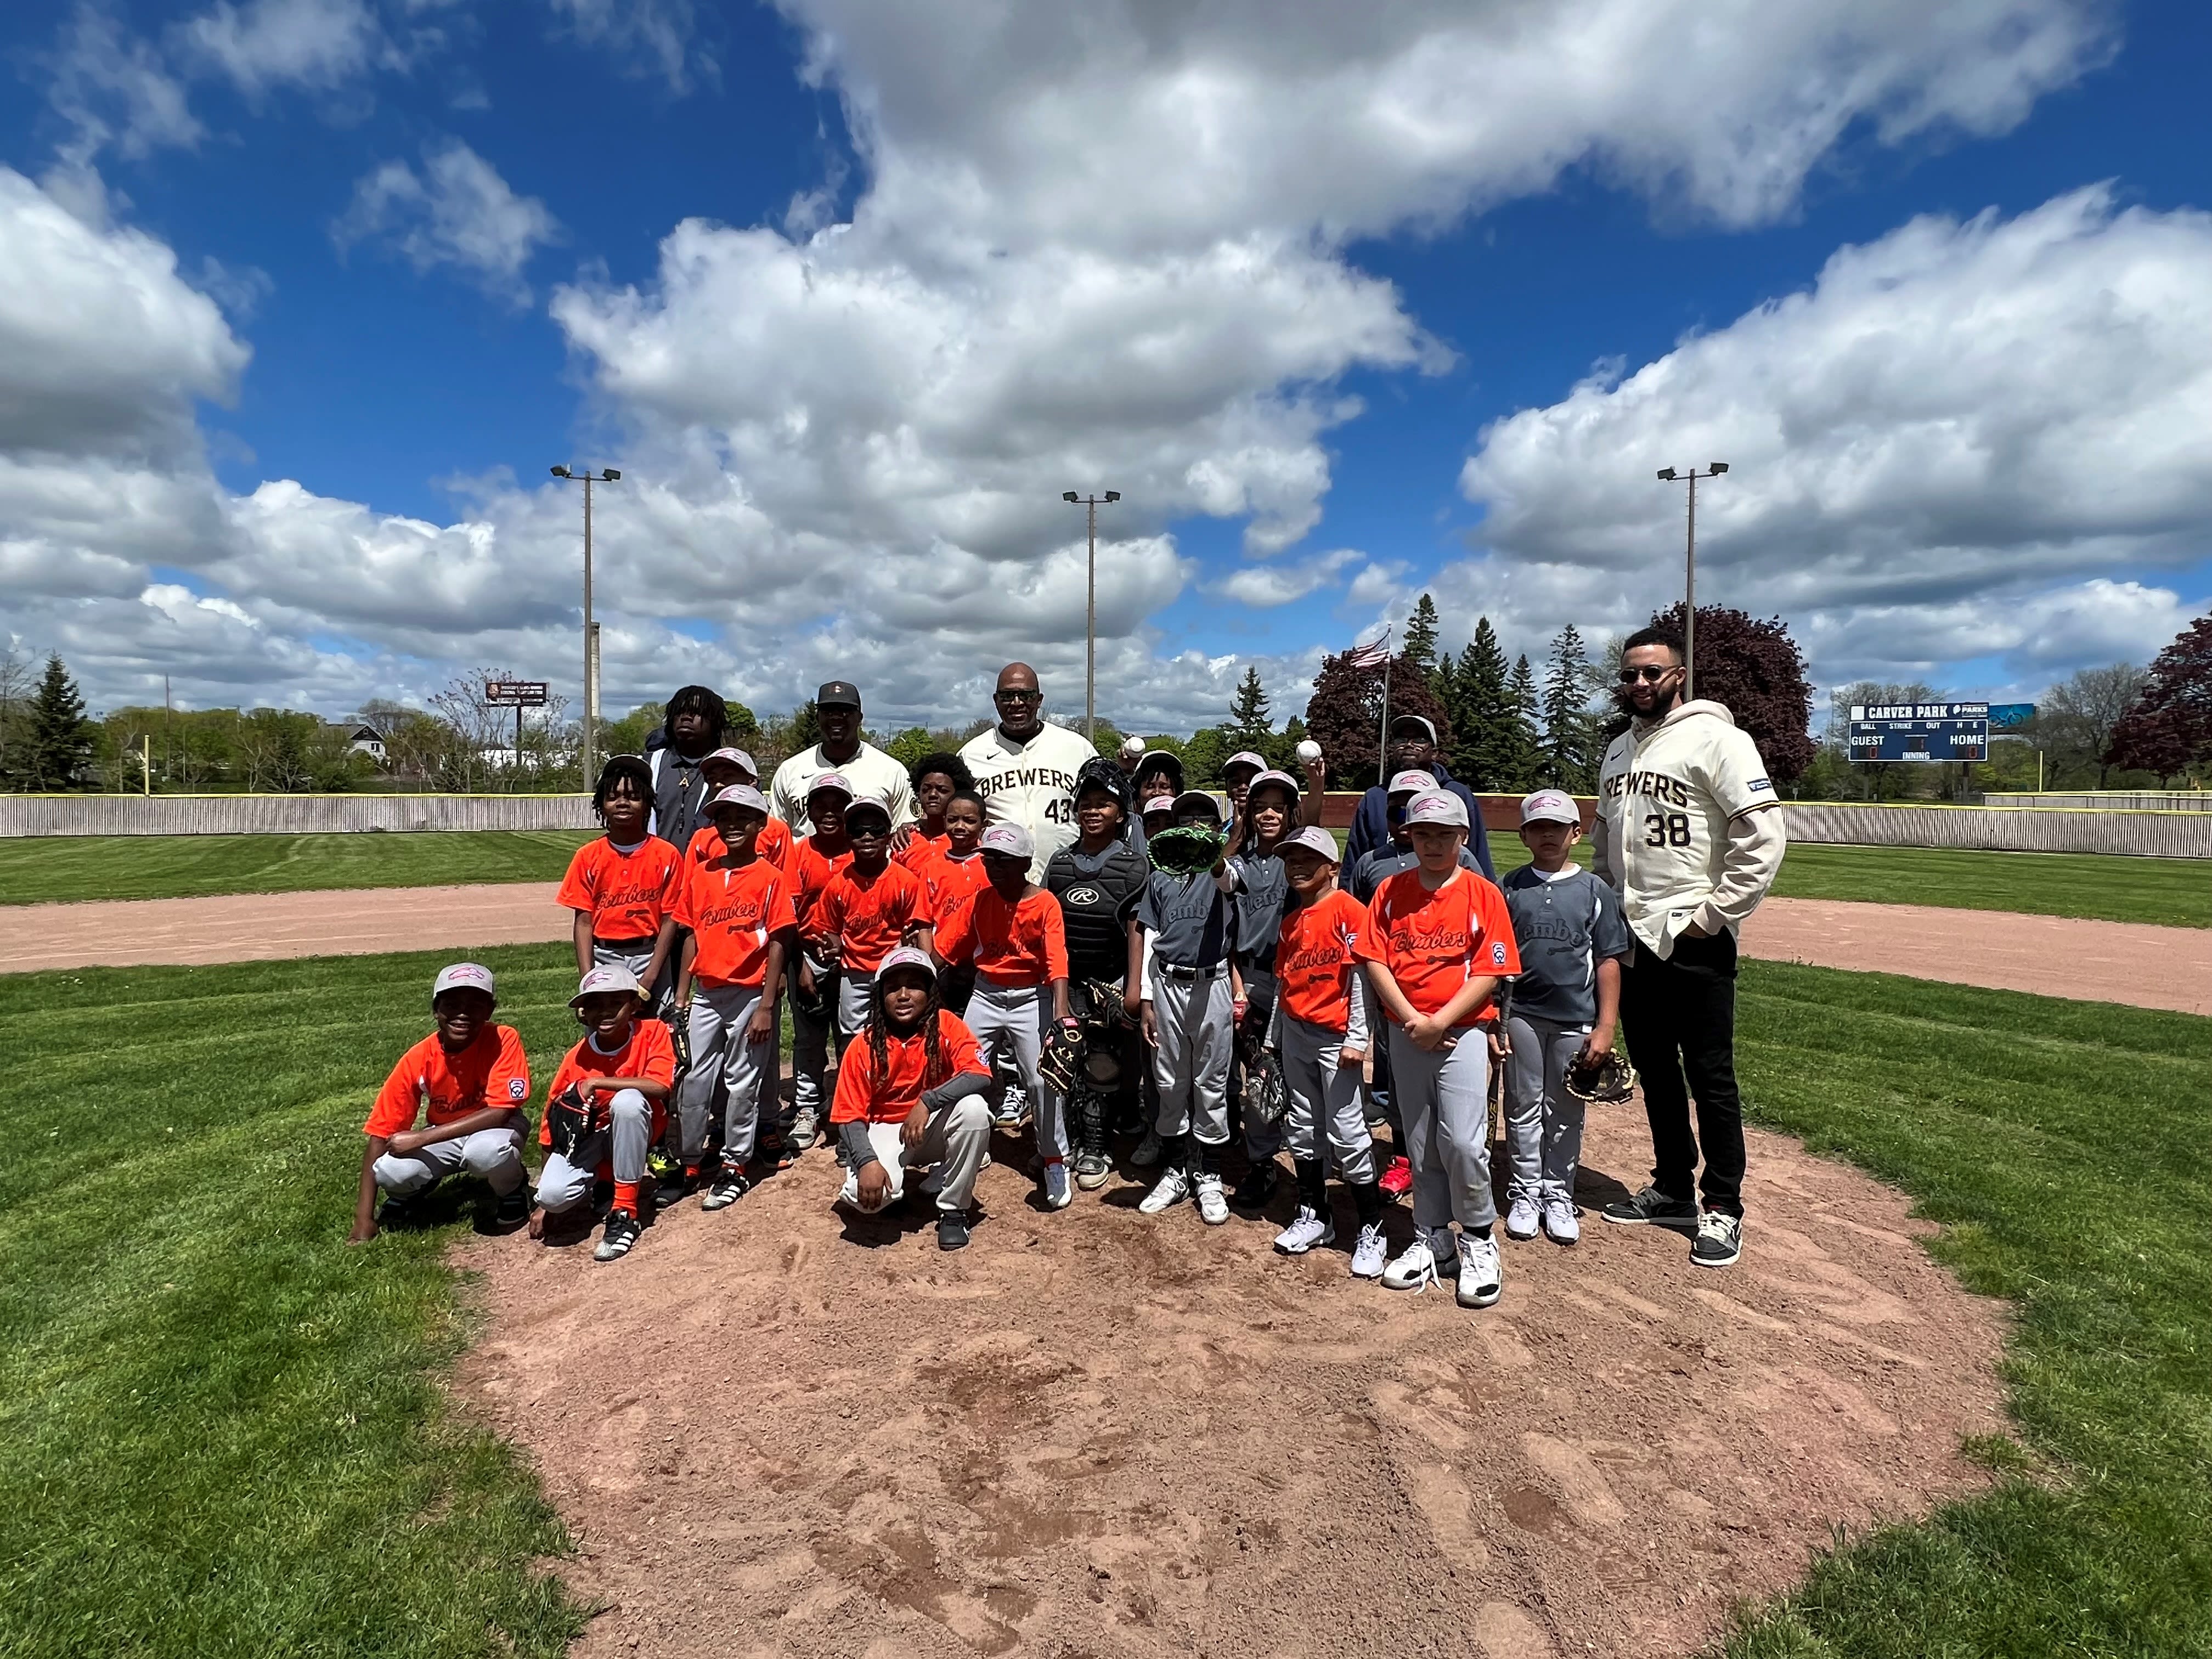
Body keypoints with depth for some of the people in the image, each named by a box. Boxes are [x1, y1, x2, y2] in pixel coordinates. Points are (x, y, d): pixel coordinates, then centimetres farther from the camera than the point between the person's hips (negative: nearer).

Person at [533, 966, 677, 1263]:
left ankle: (625, 1211, -23)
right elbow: (553, 1127, -2)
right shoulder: (577, 1058, -9)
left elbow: (659, 1086, -31)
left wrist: (595, 1083, -27)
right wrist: (543, 1205, -1)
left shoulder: (653, 1033, -14)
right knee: (553, 1195, -27)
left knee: (628, 1100, -35)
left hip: (632, 1133, -2)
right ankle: (598, 1186, 12)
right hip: (587, 1136, 2)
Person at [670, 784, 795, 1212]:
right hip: (705, 993, 5)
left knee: (742, 1082, 5)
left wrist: (767, 1007, -12)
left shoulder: (770, 877, -7)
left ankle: (734, 1168, 18)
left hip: (749, 994, -4)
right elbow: (692, 936, 10)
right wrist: (682, 995, 7)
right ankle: (689, 1164, 23)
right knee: (692, 1081, 8)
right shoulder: (700, 874, 7)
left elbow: (777, 945, -8)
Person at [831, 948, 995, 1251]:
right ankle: (897, 1182, 12)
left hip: (935, 1126, 1)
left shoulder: (946, 1026, -12)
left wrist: (927, 1102, -36)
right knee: (869, 1195, -30)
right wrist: (868, 1161, -28)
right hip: (885, 1130, -1)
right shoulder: (864, 1046, -11)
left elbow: (980, 1075, -27)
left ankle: (953, 1209, -11)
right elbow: (850, 1116, -10)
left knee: (974, 1108, -32)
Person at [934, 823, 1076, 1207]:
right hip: (985, 996, 4)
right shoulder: (979, 901, 0)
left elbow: (1057, 963, -24)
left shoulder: (1045, 905, -14)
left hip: (1031, 999, -4)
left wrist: (1061, 1015, -36)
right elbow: (943, 949, -1)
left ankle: (1054, 1161, 9)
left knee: (1042, 1079, -7)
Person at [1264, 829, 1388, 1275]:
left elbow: (1361, 975, -12)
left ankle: (1371, 1231, 5)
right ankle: (1313, 1217, 25)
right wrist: (1273, 1037, 17)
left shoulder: (1349, 910, -9)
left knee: (1346, 1131, -6)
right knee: (1302, 1128, 12)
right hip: (1295, 1033, 7)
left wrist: (1357, 1037, -15)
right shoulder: (1290, 920, 13)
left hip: (1335, 1035, -7)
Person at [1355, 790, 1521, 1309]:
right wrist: (1411, 1019, -12)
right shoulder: (1391, 892, 4)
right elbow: (1375, 961, -1)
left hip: (1462, 1032, -3)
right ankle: (1431, 1237, 28)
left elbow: (1490, 972, -9)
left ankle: (1478, 1238, 13)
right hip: (1405, 1036, 3)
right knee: (1420, 1145, 12)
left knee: (1463, 1141, -9)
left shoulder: (1483, 893, -4)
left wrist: (1440, 1022, -16)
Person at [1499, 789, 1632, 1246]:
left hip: (1576, 1019, 0)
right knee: (1524, 1107, 8)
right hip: (1522, 1015, 0)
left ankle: (1558, 1195, 22)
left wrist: (1605, 1026, -4)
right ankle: (1525, 1193, 19)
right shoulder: (1510, 888, 2)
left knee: (1566, 1111, 10)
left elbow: (1609, 961, 1)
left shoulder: (1595, 891, 1)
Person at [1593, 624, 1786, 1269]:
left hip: (1694, 941, -7)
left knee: (1710, 1077, 1)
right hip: (1634, 937, 7)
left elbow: (1764, 836, -17)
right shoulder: (1619, 750, 14)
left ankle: (1723, 1208, 15)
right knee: (1655, 1072, 15)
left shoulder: (1714, 738, -10)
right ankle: (1673, 1190, 30)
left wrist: (1714, 914, -16)